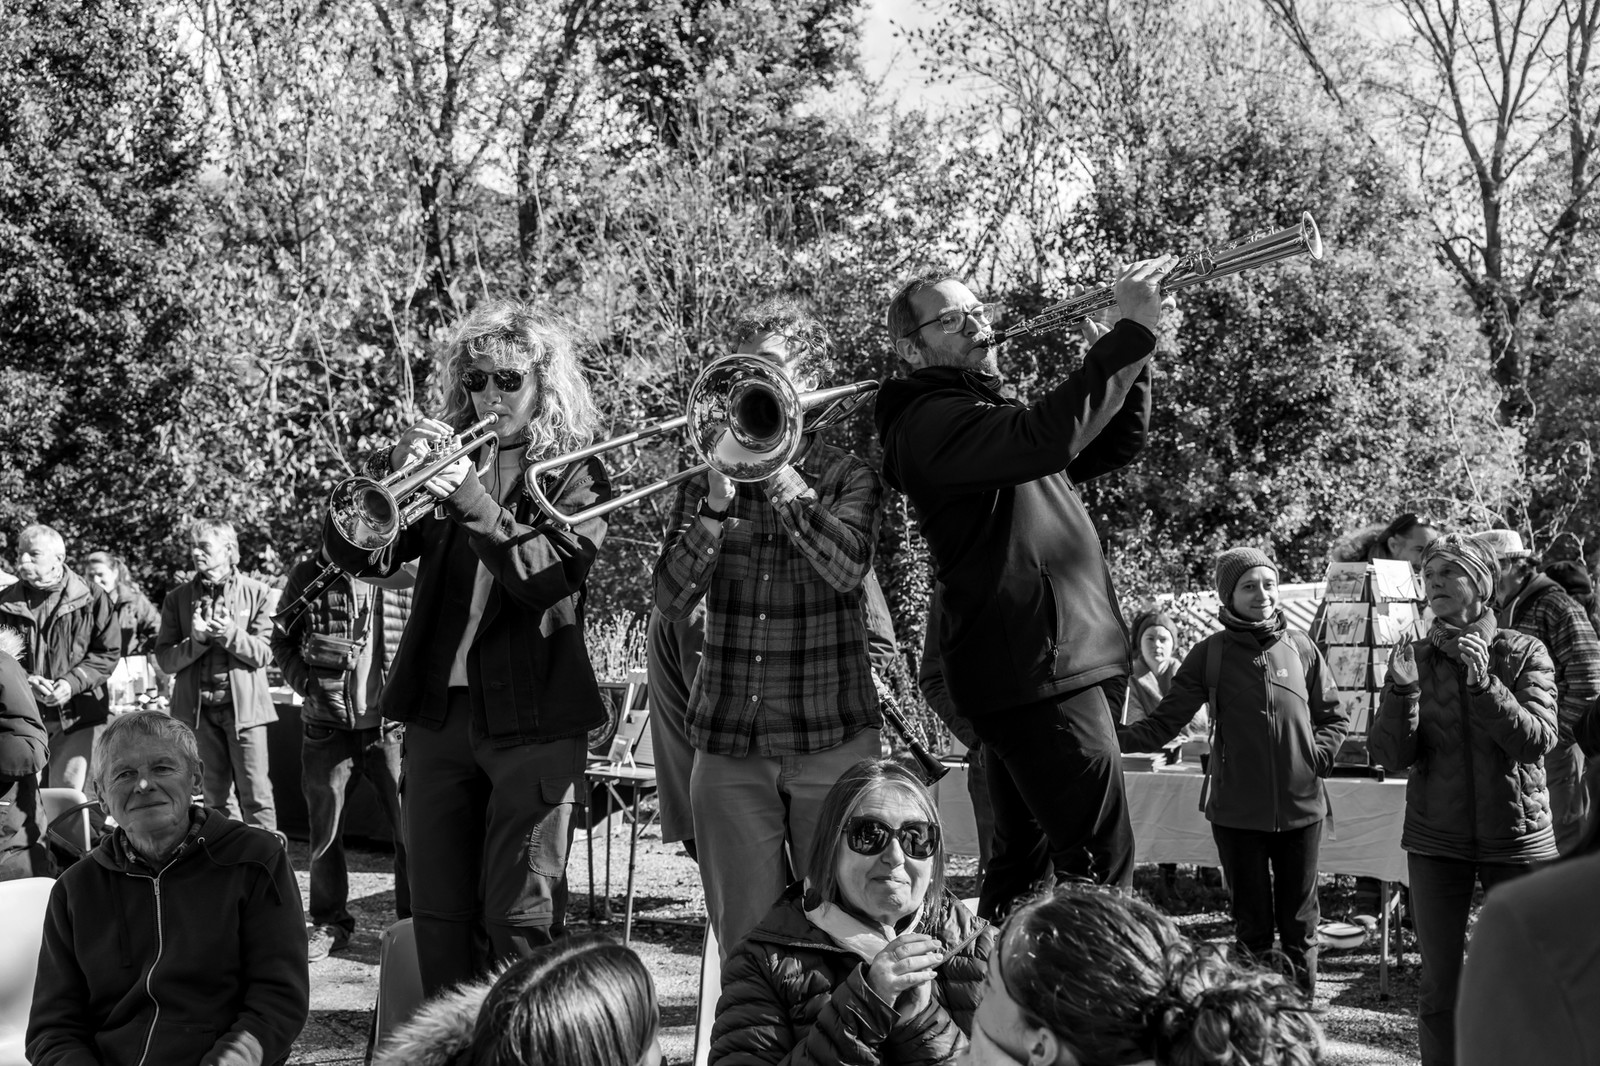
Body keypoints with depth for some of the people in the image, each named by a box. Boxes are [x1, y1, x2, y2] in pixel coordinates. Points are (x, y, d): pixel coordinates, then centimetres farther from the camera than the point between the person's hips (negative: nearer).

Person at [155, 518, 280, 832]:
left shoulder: (255, 593, 2)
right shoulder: (177, 599, 7)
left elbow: (263, 654, -3)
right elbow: (165, 659, 3)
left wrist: (230, 634, -19)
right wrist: (195, 640, -15)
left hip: (245, 705, -2)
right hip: (197, 708, 2)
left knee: (256, 794, -3)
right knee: (213, 797, 7)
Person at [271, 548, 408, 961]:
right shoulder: (306, 575, 5)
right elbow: (282, 641, 13)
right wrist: (307, 684, 0)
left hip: (389, 726, -2)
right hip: (326, 727, 2)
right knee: (325, 830, 11)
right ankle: (330, 923, 26)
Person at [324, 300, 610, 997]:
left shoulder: (577, 475, 2)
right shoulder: (451, 456, 12)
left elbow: (549, 576, -16)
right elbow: (356, 552, 3)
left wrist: (469, 498, -23)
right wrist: (393, 467, -13)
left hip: (534, 719, -4)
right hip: (438, 710, 4)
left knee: (521, 920, -4)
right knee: (438, 913, 7)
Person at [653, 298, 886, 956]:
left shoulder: (848, 477, 3)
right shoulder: (707, 477, 9)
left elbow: (846, 568, -18)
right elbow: (672, 600, -3)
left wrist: (778, 471, -18)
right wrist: (718, 501, -14)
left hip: (831, 736, -2)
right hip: (728, 742, 2)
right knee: (743, 943, 6)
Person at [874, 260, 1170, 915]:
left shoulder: (988, 414, 23)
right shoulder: (929, 420, -10)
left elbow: (1114, 446, 23)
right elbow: (1047, 438, -28)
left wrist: (1128, 366, 5)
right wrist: (1130, 335, -26)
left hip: (1066, 660, 10)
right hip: (1038, 670, -10)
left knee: (1027, 860, 14)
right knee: (1098, 866, -15)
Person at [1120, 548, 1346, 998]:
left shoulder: (1300, 647, 1)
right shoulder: (1210, 654, -3)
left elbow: (1333, 716, 13)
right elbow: (1163, 724, -6)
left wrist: (1318, 756, -5)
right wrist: (1111, 737, -21)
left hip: (1301, 807, 1)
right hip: (1238, 813, -1)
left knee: (1299, 924, 10)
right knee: (1252, 927, 10)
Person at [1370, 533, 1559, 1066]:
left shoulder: (1524, 653, -2)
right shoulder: (1413, 658, 2)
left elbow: (1537, 739, -14)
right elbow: (1393, 756, -6)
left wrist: (1482, 683, -27)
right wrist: (1402, 691, -22)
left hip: (1515, 837, -1)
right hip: (1437, 840, 1)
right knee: (1439, 984, 4)